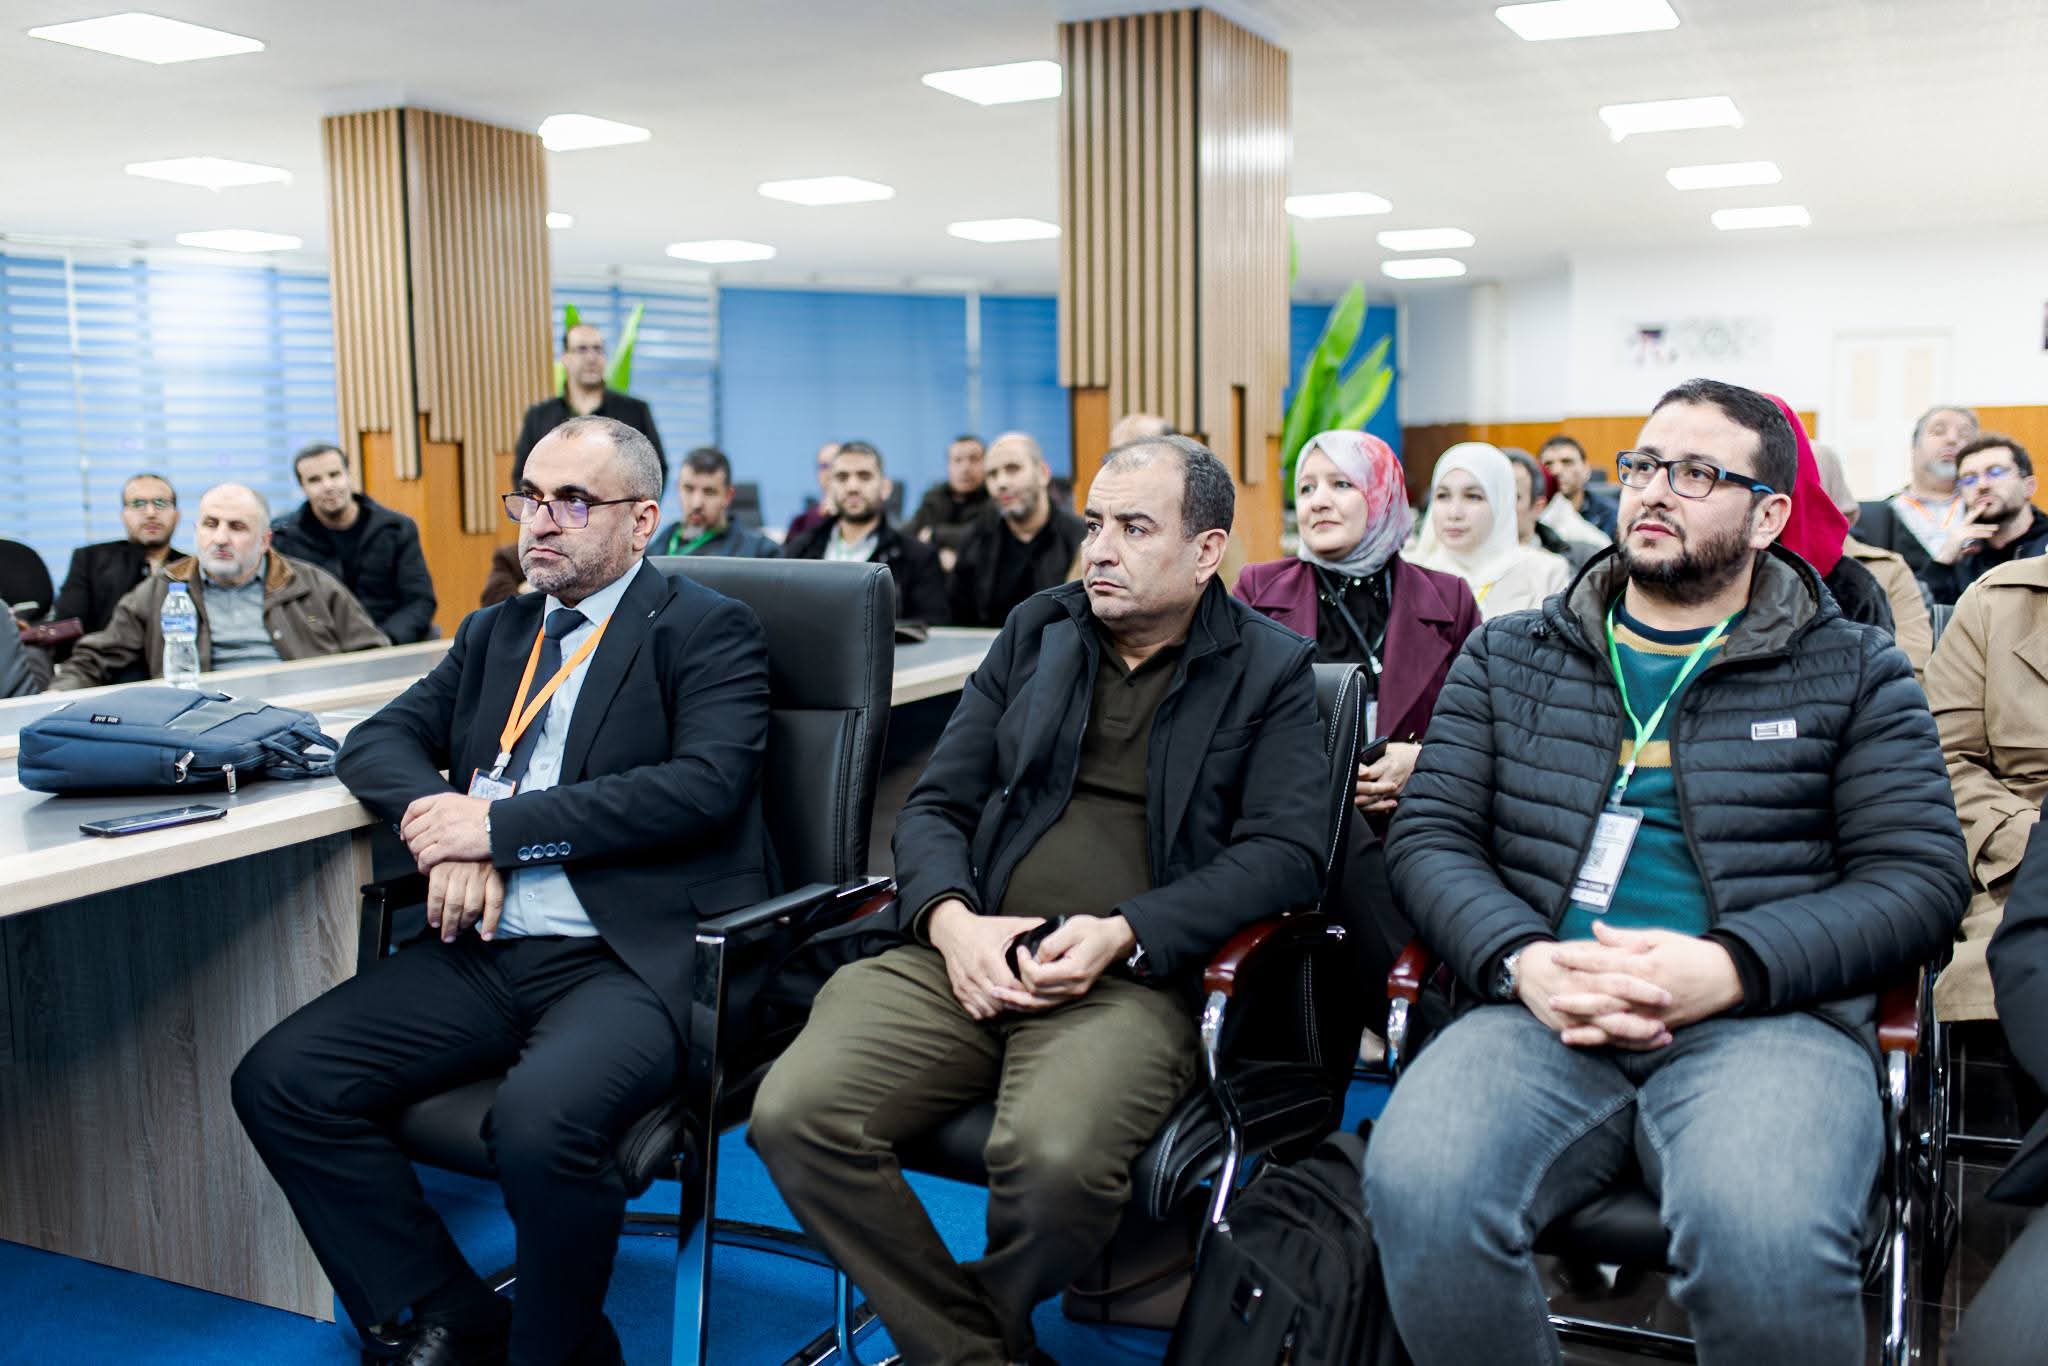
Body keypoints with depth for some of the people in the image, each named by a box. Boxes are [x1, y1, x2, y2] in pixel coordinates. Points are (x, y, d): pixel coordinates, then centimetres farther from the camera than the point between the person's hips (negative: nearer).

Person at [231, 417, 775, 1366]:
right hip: (486, 952, 7)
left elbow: (705, 783, -14)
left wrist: (499, 825, -14)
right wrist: (444, 827, -7)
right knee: (279, 1081, -9)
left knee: (539, 1126, -33)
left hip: (631, 957, -7)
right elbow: (378, 741, 17)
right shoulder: (493, 633, 22)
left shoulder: (706, 631, 1)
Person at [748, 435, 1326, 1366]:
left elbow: (1287, 852, -2)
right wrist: (952, 922, -7)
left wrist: (1122, 933, -15)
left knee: (1056, 1158, -34)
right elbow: (934, 807, 15)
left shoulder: (1271, 670, 9)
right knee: (795, 1112, -22)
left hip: (1130, 980, -3)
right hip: (968, 957, 4)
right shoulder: (1036, 632, 19)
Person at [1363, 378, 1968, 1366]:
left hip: (1764, 1018, -1)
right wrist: (1522, 961, -10)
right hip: (1539, 1013, 2)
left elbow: (1919, 876, 5)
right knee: (1419, 1189, -31)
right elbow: (1430, 836, 12)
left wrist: (1731, 967, -12)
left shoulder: (1854, 673, 15)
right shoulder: (1507, 656, 20)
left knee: (1768, 1239, -36)